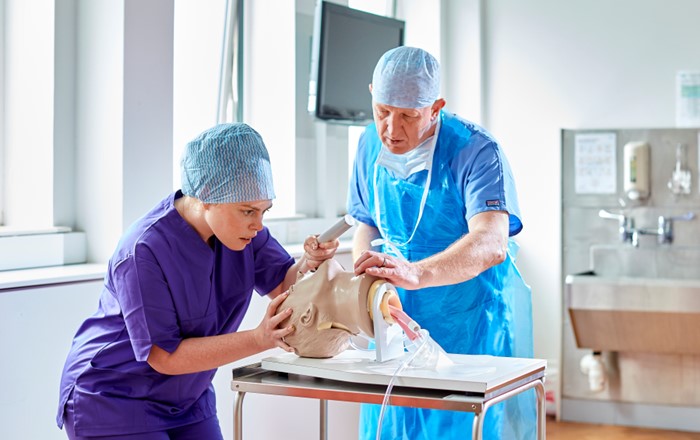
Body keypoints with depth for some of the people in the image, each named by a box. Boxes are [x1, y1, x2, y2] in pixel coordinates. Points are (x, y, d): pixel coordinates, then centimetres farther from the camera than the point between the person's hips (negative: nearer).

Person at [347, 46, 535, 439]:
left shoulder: (476, 151, -20)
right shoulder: (372, 145, 0)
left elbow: (491, 244, -34)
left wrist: (415, 273, -50)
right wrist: (363, 273, -8)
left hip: (472, 322, -5)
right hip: (400, 320, 5)